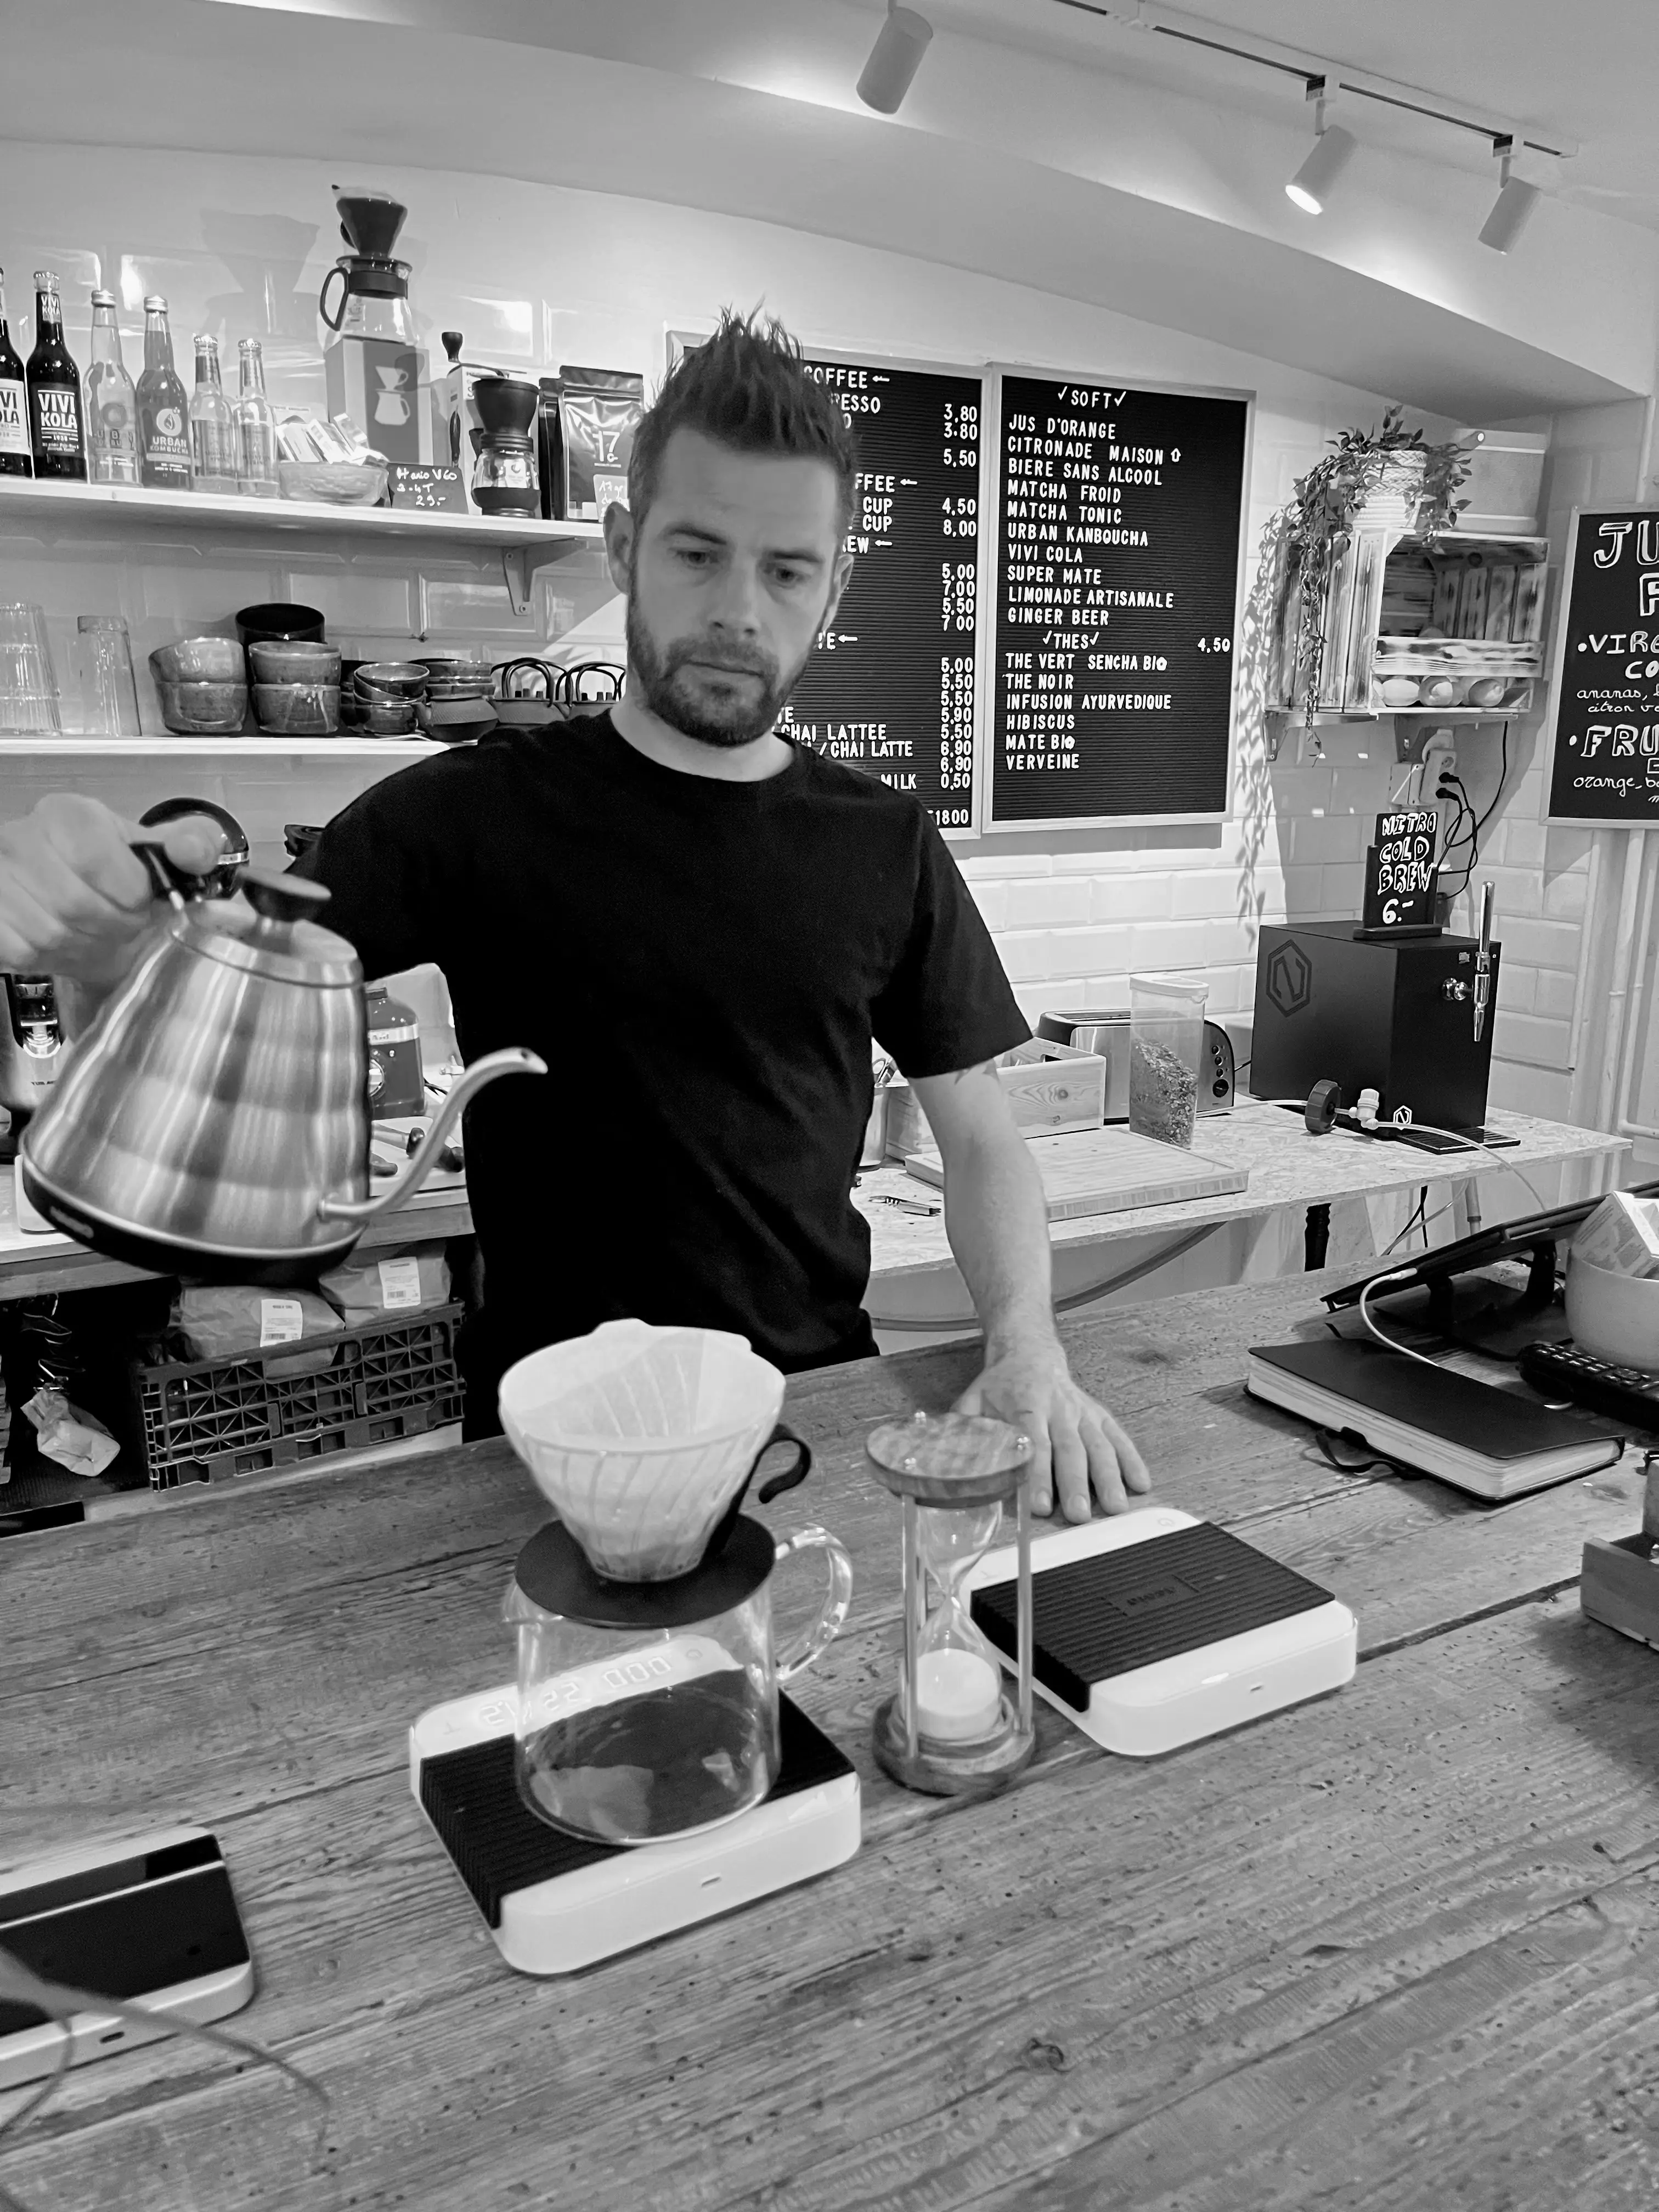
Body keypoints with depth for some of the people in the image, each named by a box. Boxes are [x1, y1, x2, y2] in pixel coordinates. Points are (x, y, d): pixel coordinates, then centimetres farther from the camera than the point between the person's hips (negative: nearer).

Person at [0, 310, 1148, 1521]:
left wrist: (1028, 1346, -12)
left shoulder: (885, 844, 3)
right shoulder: (473, 812, -3)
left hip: (821, 1407, 2)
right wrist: (101, 947, -29)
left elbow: (981, 1137, 5)